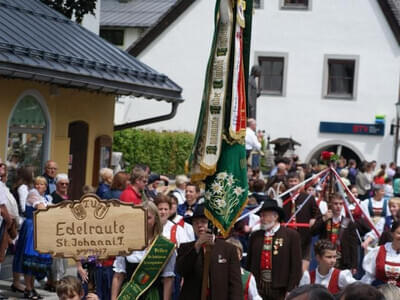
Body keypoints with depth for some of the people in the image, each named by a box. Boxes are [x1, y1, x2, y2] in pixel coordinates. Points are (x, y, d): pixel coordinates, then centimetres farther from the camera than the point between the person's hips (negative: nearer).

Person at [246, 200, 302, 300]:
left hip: (280, 291, -3)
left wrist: (290, 291, -9)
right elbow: (249, 264, 13)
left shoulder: (291, 235, -2)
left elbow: (296, 266, -5)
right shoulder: (255, 236, 10)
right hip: (258, 288, 3)